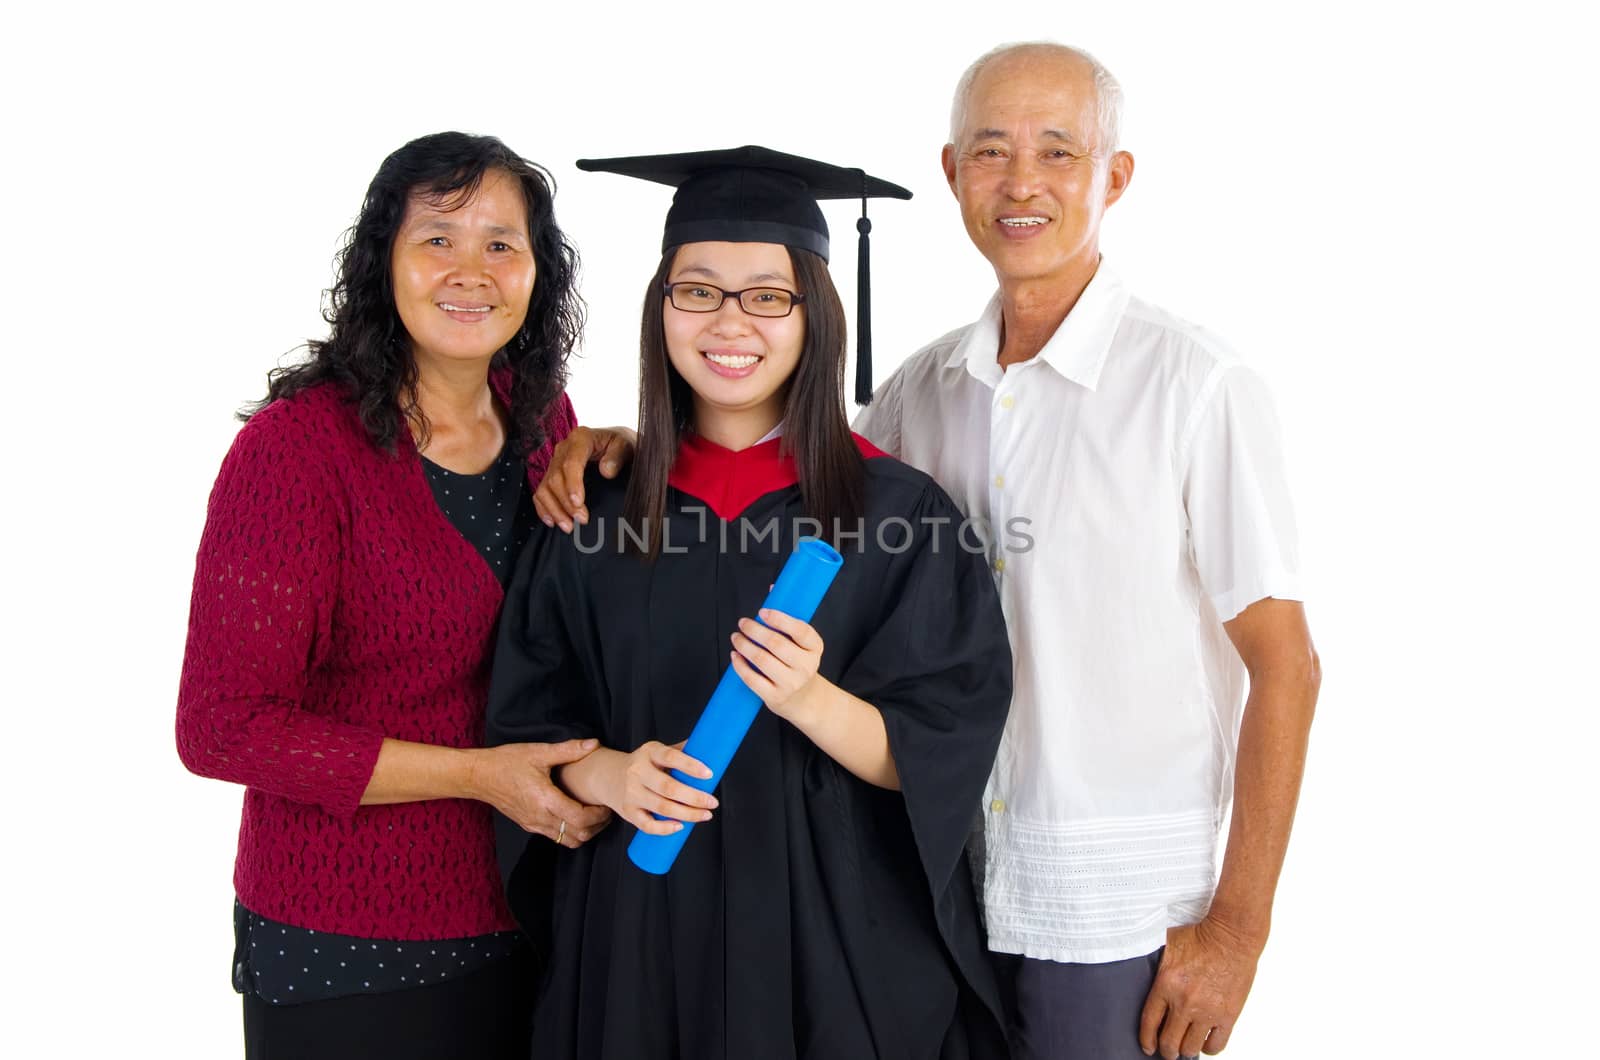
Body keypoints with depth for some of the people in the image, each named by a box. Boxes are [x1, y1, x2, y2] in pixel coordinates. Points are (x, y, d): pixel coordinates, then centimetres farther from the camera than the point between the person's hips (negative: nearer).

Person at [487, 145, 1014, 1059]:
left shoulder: (898, 511, -7)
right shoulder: (596, 508, 0)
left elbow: (939, 759, -8)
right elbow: (532, 721, 4)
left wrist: (810, 699, -25)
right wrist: (608, 776, -16)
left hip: (843, 938, -2)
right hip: (640, 930, 2)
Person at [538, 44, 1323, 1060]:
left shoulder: (1196, 385, -12)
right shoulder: (926, 384, 3)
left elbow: (1286, 666, -10)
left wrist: (1238, 928, -12)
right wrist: (627, 446, -2)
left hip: (1113, 914, -4)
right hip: (943, 887, 5)